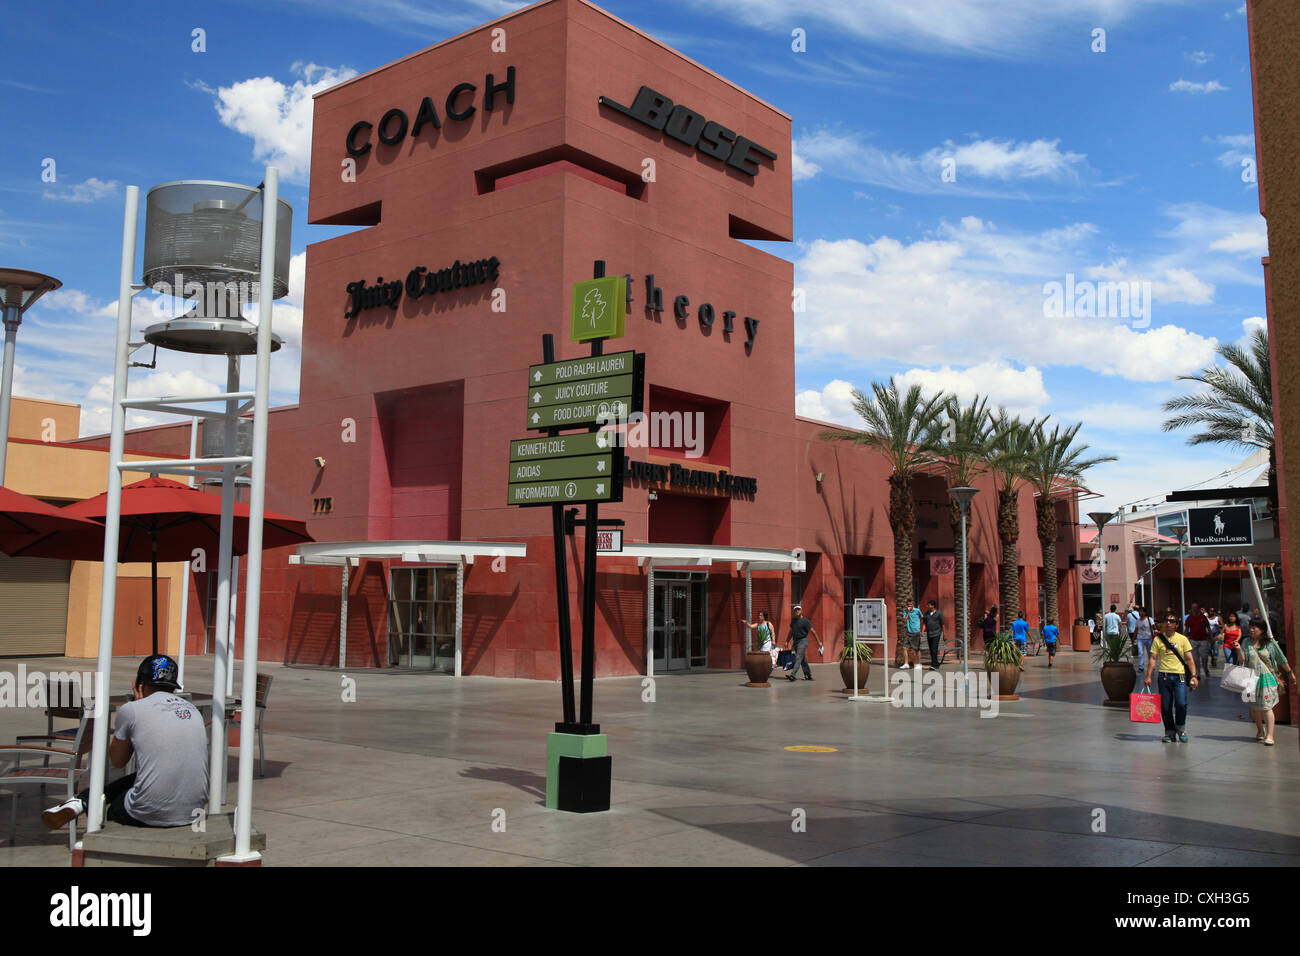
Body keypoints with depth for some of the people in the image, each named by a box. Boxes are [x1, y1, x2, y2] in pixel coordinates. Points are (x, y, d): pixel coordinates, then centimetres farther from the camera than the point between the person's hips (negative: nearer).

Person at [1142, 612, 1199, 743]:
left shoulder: (1182, 639, 3)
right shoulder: (1158, 639, 5)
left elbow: (1189, 660, 3)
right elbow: (1153, 659, 5)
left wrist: (1193, 676, -8)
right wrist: (1148, 676, -3)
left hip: (1180, 676, -1)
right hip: (1164, 676, 1)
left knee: (1181, 704, -14)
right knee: (1165, 706, 2)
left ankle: (1181, 728, 10)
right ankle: (1170, 732, 16)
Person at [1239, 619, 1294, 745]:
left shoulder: (1270, 643, -1)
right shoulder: (1246, 642, 4)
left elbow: (1281, 659, 9)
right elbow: (1243, 660, -1)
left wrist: (1290, 673, 16)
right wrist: (1239, 650, -18)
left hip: (1267, 678, -3)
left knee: (1266, 707, -9)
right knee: (1254, 707, 9)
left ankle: (1269, 735, -7)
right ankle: (1260, 730, 29)